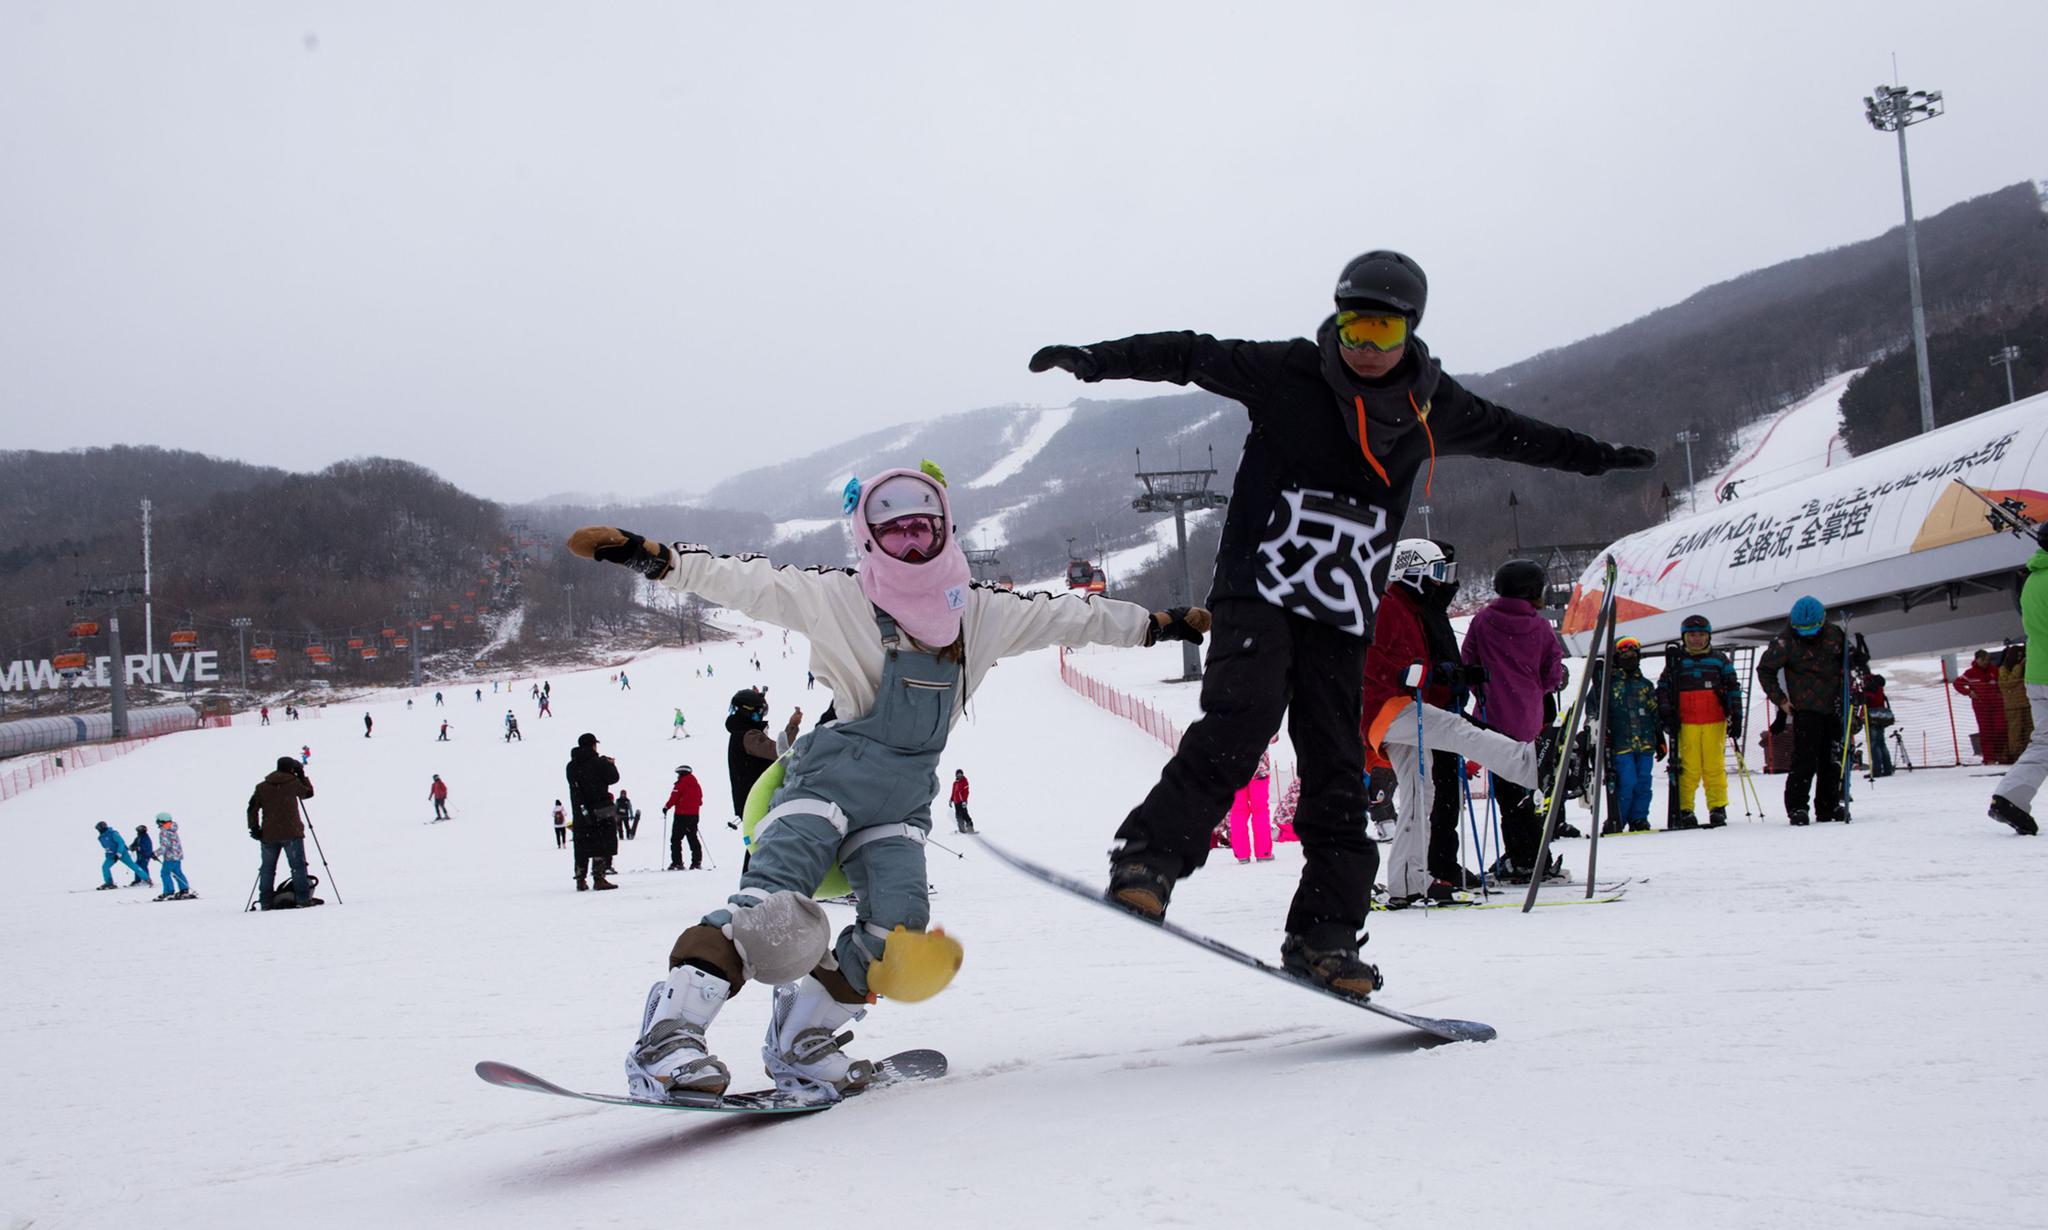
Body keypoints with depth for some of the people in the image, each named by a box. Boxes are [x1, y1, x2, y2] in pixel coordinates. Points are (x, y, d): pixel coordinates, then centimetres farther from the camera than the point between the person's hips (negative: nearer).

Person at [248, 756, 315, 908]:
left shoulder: (262, 787, 7)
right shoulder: (293, 782, -3)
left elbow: (252, 808, 4)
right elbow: (308, 792, 12)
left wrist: (254, 828, 9)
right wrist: (302, 776, 18)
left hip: (269, 834, 3)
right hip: (291, 833, -3)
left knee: (268, 868, 11)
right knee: (298, 865, 0)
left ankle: (265, 901, 9)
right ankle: (302, 898, -8)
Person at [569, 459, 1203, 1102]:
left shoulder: (982, 613, 12)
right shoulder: (837, 598, -2)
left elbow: (1067, 615, 22)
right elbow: (745, 581, -8)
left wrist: (1156, 624, 27)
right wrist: (652, 557, -18)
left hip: (908, 792, 5)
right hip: (833, 772, -5)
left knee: (899, 924, -13)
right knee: (773, 894, -24)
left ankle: (799, 1041, 2)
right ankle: (668, 1031, -31)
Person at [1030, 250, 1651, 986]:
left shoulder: (1430, 407, 7)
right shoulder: (1288, 373, -4)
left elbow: (1509, 434, 24)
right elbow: (1190, 355, -2)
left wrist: (1599, 457, 34)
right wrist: (1096, 360, -11)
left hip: (1343, 619, 4)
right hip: (1258, 592, -4)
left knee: (1337, 774, -1)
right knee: (1240, 720, -26)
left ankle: (1323, 933, 3)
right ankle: (1150, 857, -21)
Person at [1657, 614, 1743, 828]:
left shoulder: (1719, 659, 11)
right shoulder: (1675, 661, 10)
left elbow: (1733, 687, 12)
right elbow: (1663, 688, 10)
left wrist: (1736, 716, 5)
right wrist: (1666, 716, 0)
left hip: (1715, 722, 0)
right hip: (1686, 724, 0)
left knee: (1714, 766, -2)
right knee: (1688, 768, -4)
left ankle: (1717, 807, 7)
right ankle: (1683, 809, 2)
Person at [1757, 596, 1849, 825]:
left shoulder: (1834, 635, 6)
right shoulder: (1786, 641, -7)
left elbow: (1847, 663, 22)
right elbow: (1765, 669, 1)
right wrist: (1780, 699, -2)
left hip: (1834, 708, 5)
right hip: (1806, 709, -5)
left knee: (1834, 760, 7)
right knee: (1805, 760, -11)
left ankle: (1828, 806, 17)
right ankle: (1796, 807, -5)